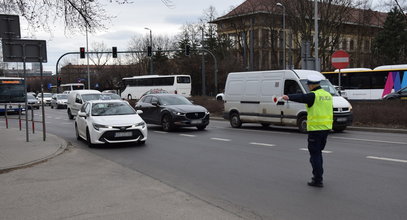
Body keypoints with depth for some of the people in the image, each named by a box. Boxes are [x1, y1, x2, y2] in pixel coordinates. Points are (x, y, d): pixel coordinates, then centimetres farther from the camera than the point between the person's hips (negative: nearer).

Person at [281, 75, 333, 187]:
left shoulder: (314, 95, -13)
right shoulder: (328, 95, 14)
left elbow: (301, 97, -28)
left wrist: (288, 97, -39)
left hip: (315, 128, -8)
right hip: (326, 128, 8)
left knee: (314, 154, -2)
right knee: (318, 152, 21)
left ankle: (318, 180, -1)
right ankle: (318, 175, 29)